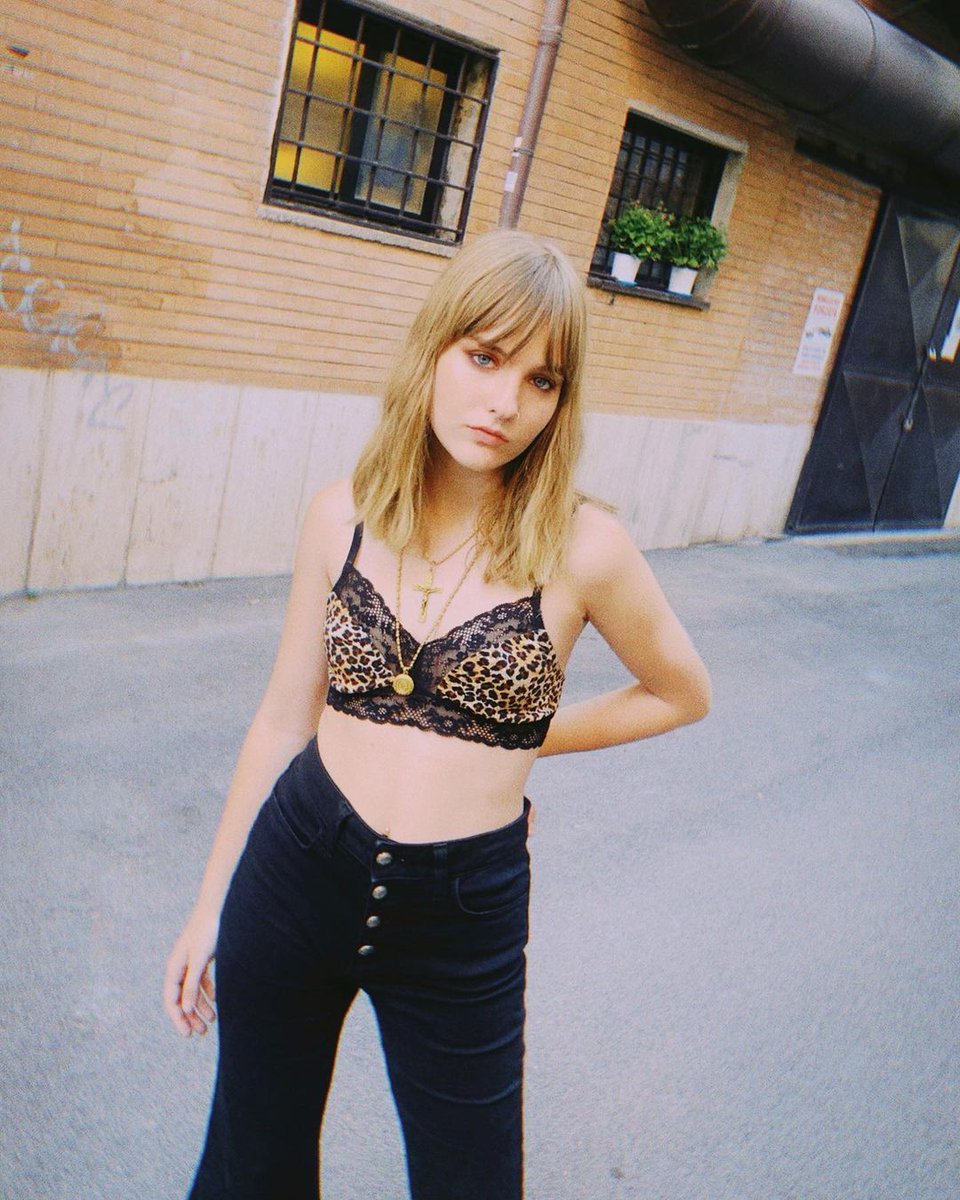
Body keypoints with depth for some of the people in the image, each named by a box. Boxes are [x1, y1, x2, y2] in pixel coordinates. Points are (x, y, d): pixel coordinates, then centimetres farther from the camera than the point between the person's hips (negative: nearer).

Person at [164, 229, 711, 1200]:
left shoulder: (581, 548, -12)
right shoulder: (342, 517, -5)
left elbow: (681, 693, 6)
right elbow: (284, 719, 4)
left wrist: (523, 736, 0)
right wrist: (211, 904, 9)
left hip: (465, 913, -2)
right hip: (293, 870, 3)